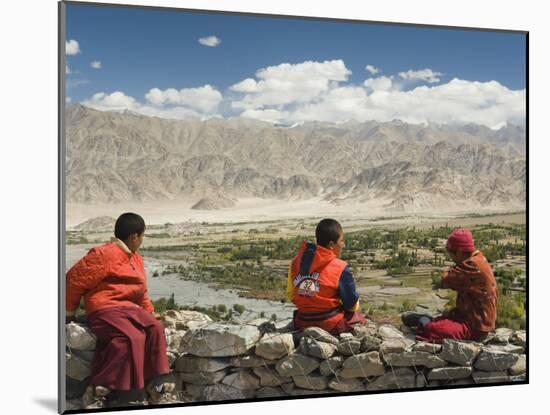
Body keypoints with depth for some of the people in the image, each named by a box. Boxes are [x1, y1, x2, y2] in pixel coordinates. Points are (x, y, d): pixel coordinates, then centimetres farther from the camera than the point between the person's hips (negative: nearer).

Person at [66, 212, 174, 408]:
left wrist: (149, 311, 17)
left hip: (129, 309, 9)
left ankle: (153, 383, -11)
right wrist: (69, 311, 2)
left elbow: (140, 291, 29)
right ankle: (95, 390, -27)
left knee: (155, 328, -14)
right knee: (130, 337, -31)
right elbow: (75, 279, -8)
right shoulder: (105, 254, -12)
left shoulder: (134, 258, 18)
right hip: (106, 309, -9)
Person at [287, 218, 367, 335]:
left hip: (303, 322, 6)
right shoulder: (340, 269, -17)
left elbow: (291, 295, 6)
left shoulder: (297, 261, -3)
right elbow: (352, 305, -8)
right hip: (331, 324, -6)